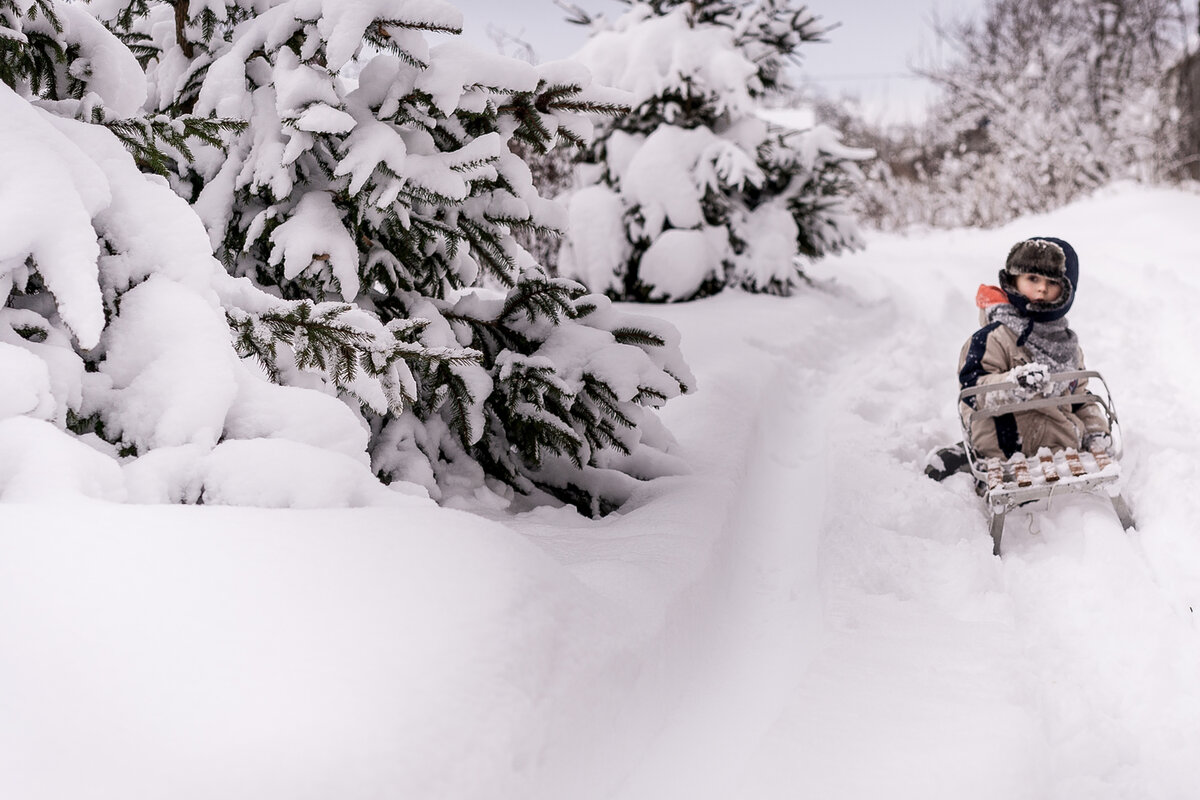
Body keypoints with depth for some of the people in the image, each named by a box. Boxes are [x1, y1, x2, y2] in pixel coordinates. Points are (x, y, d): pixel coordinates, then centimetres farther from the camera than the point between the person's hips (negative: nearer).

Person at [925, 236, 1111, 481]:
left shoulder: (1067, 342, 20)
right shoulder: (994, 337, -5)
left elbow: (1080, 394, 28)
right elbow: (973, 387, -14)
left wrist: (1096, 429, 13)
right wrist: (1015, 383, -31)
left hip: (1063, 447, 8)